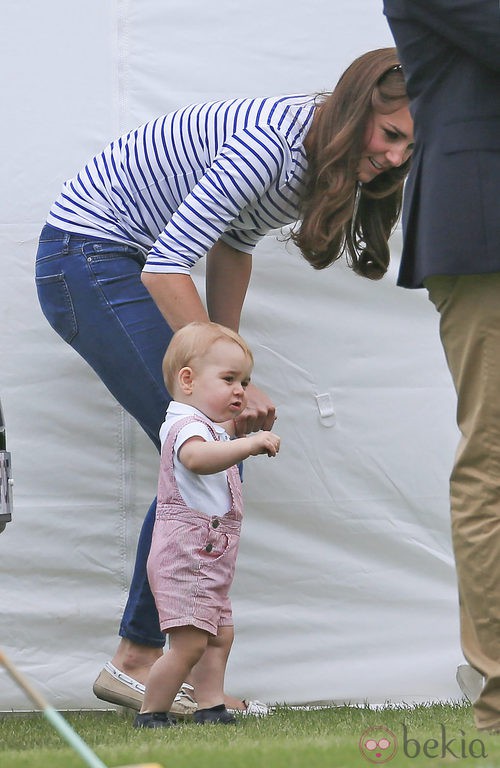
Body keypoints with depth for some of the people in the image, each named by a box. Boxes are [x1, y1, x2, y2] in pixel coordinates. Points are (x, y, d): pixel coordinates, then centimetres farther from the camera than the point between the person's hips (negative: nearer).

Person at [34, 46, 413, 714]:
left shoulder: (321, 158, 1)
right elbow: (167, 268, -30)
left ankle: (142, 659, 7)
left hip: (129, 266, 10)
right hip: (87, 259, -10)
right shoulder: (269, 142, -28)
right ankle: (138, 661, -6)